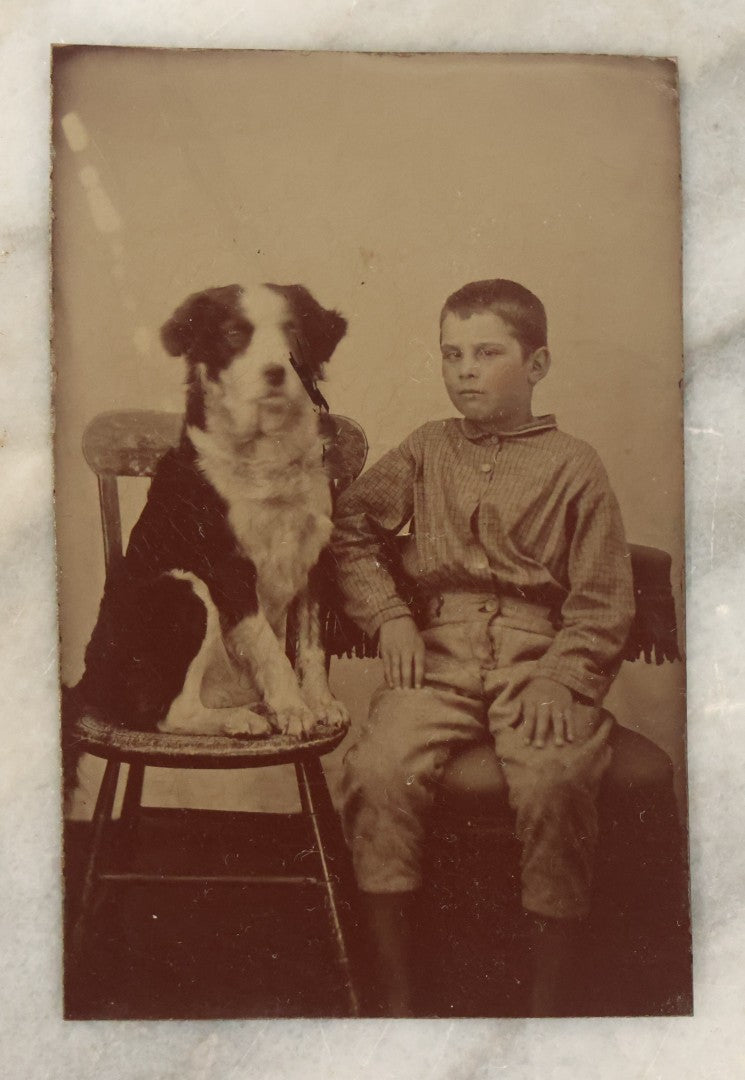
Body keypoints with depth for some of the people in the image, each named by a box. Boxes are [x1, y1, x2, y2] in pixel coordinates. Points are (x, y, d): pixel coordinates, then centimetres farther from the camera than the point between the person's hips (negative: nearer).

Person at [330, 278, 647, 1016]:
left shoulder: (573, 465, 8)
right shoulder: (425, 451, 17)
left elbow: (603, 601, 5)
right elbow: (351, 526, 19)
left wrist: (561, 679, -10)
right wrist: (388, 616, 5)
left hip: (540, 660, -2)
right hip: (437, 657, 2)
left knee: (553, 784, -30)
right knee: (379, 771, -26)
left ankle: (547, 1005, -9)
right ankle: (395, 999, -9)